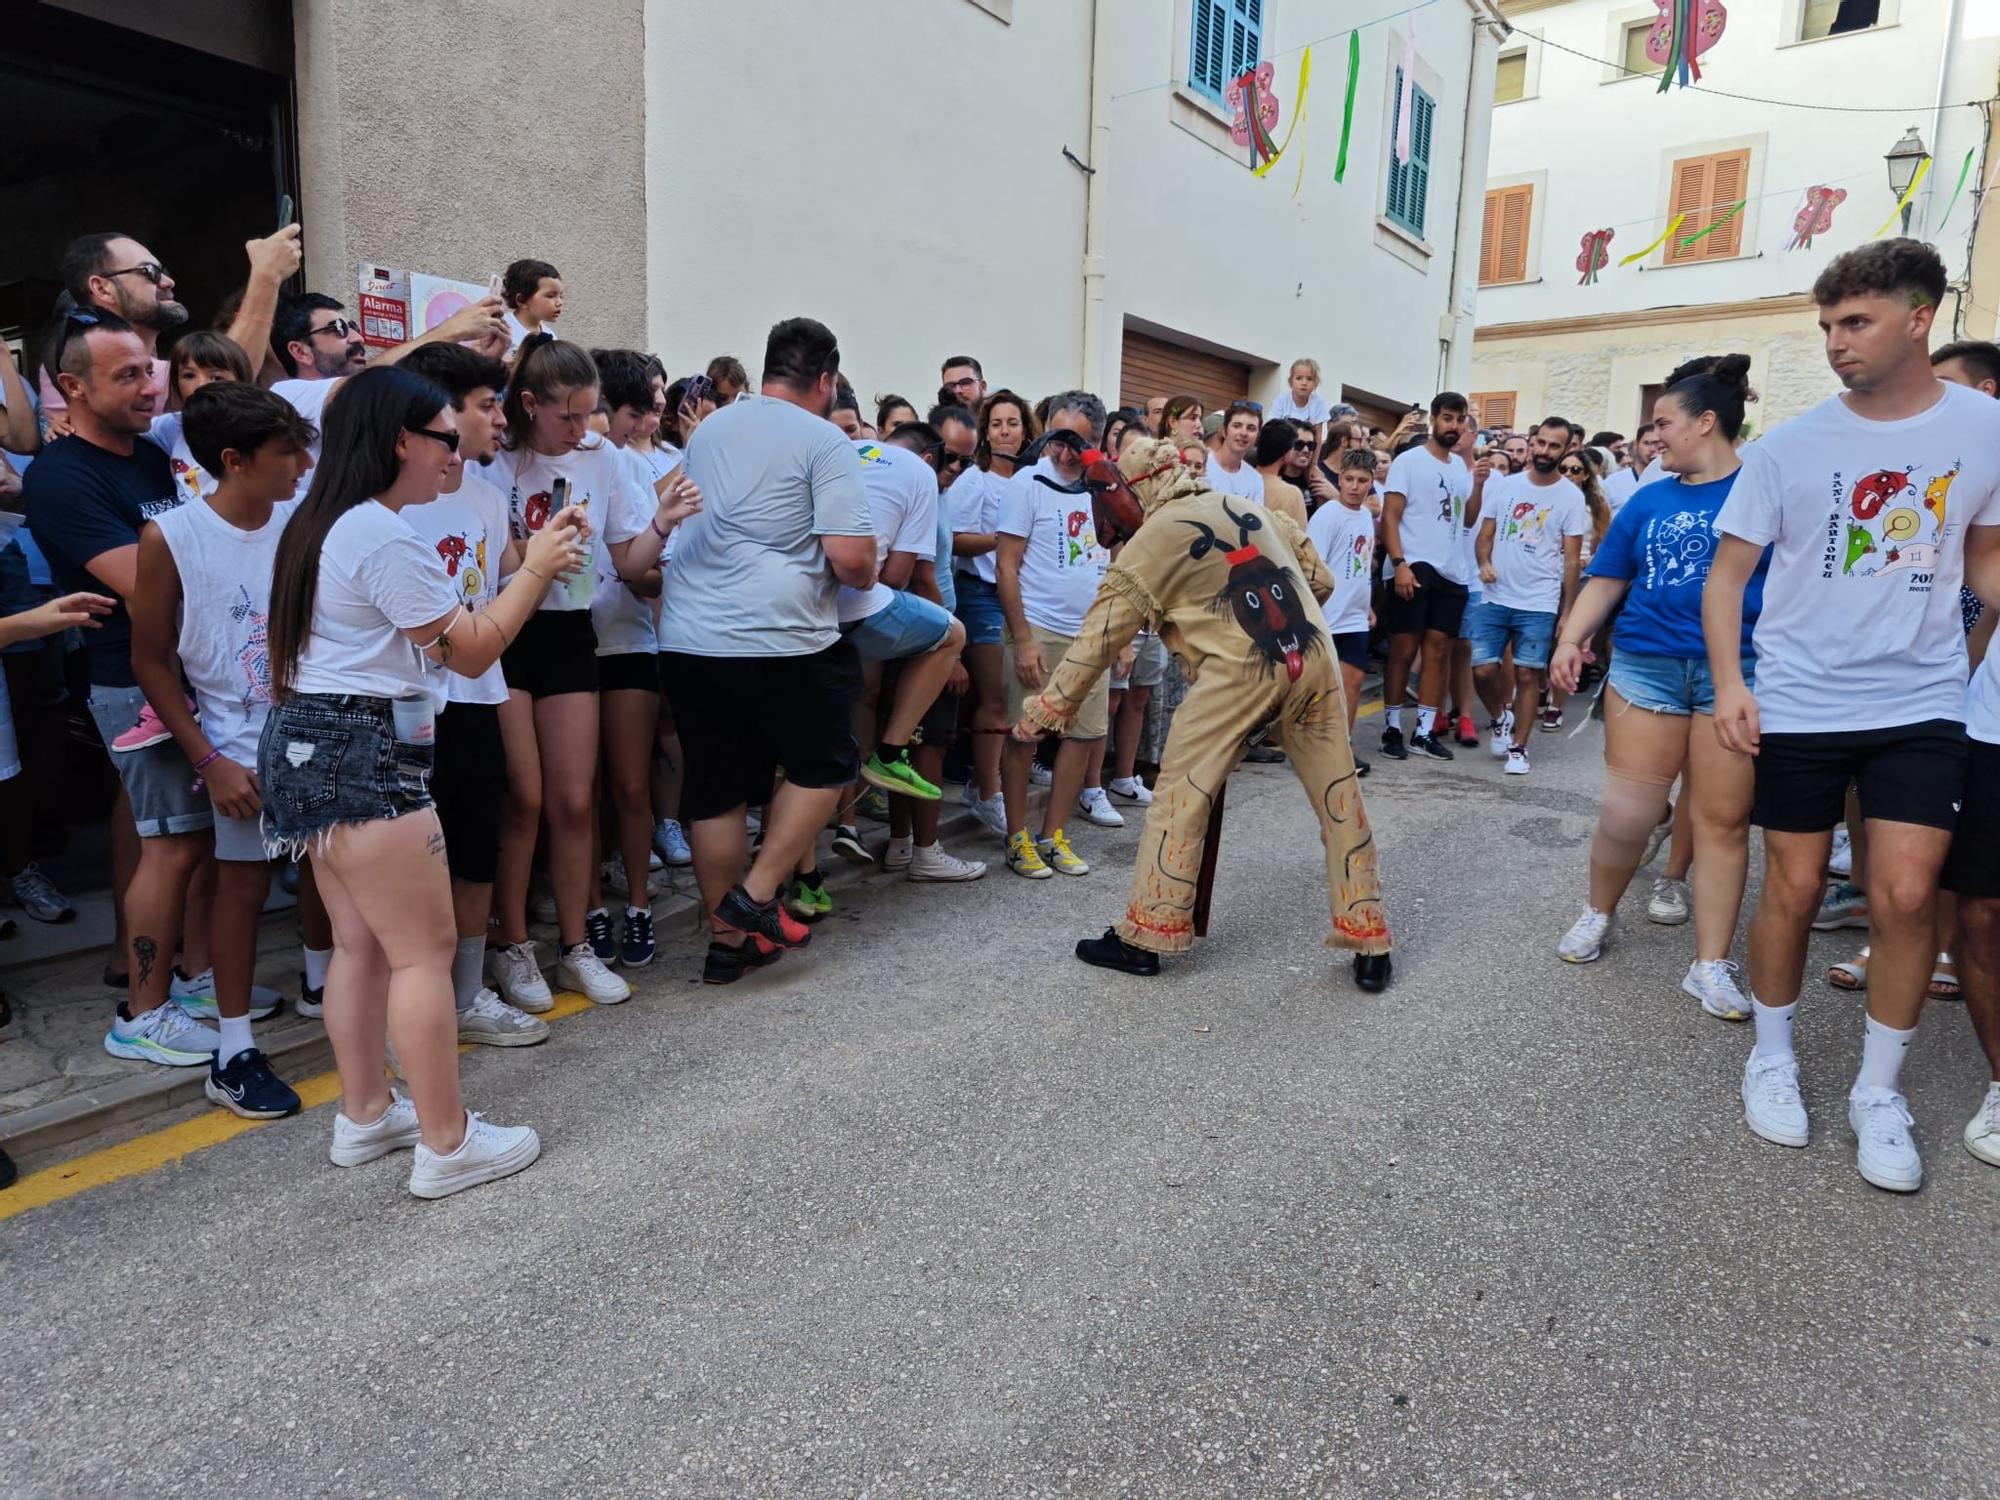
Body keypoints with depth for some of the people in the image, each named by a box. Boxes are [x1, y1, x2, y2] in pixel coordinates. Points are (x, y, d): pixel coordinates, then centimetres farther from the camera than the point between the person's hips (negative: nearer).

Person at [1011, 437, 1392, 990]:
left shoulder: (1149, 544, 4)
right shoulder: (1255, 510, 20)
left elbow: (1098, 639, 4)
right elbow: (1321, 581, 21)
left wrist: (1041, 712, 10)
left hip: (1239, 670, -5)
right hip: (1315, 657, 5)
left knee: (1180, 792, 7)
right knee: (1339, 795, 12)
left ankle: (1145, 936, 12)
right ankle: (1369, 946, 20)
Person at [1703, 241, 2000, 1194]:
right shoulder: (1787, 447, -4)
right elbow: (1727, 571, 0)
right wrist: (1728, 681, -12)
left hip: (1922, 704, 1)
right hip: (1798, 705, 0)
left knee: (1905, 896, -3)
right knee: (1793, 891, 7)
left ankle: (1879, 1092, 17)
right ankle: (1772, 1054, 28)